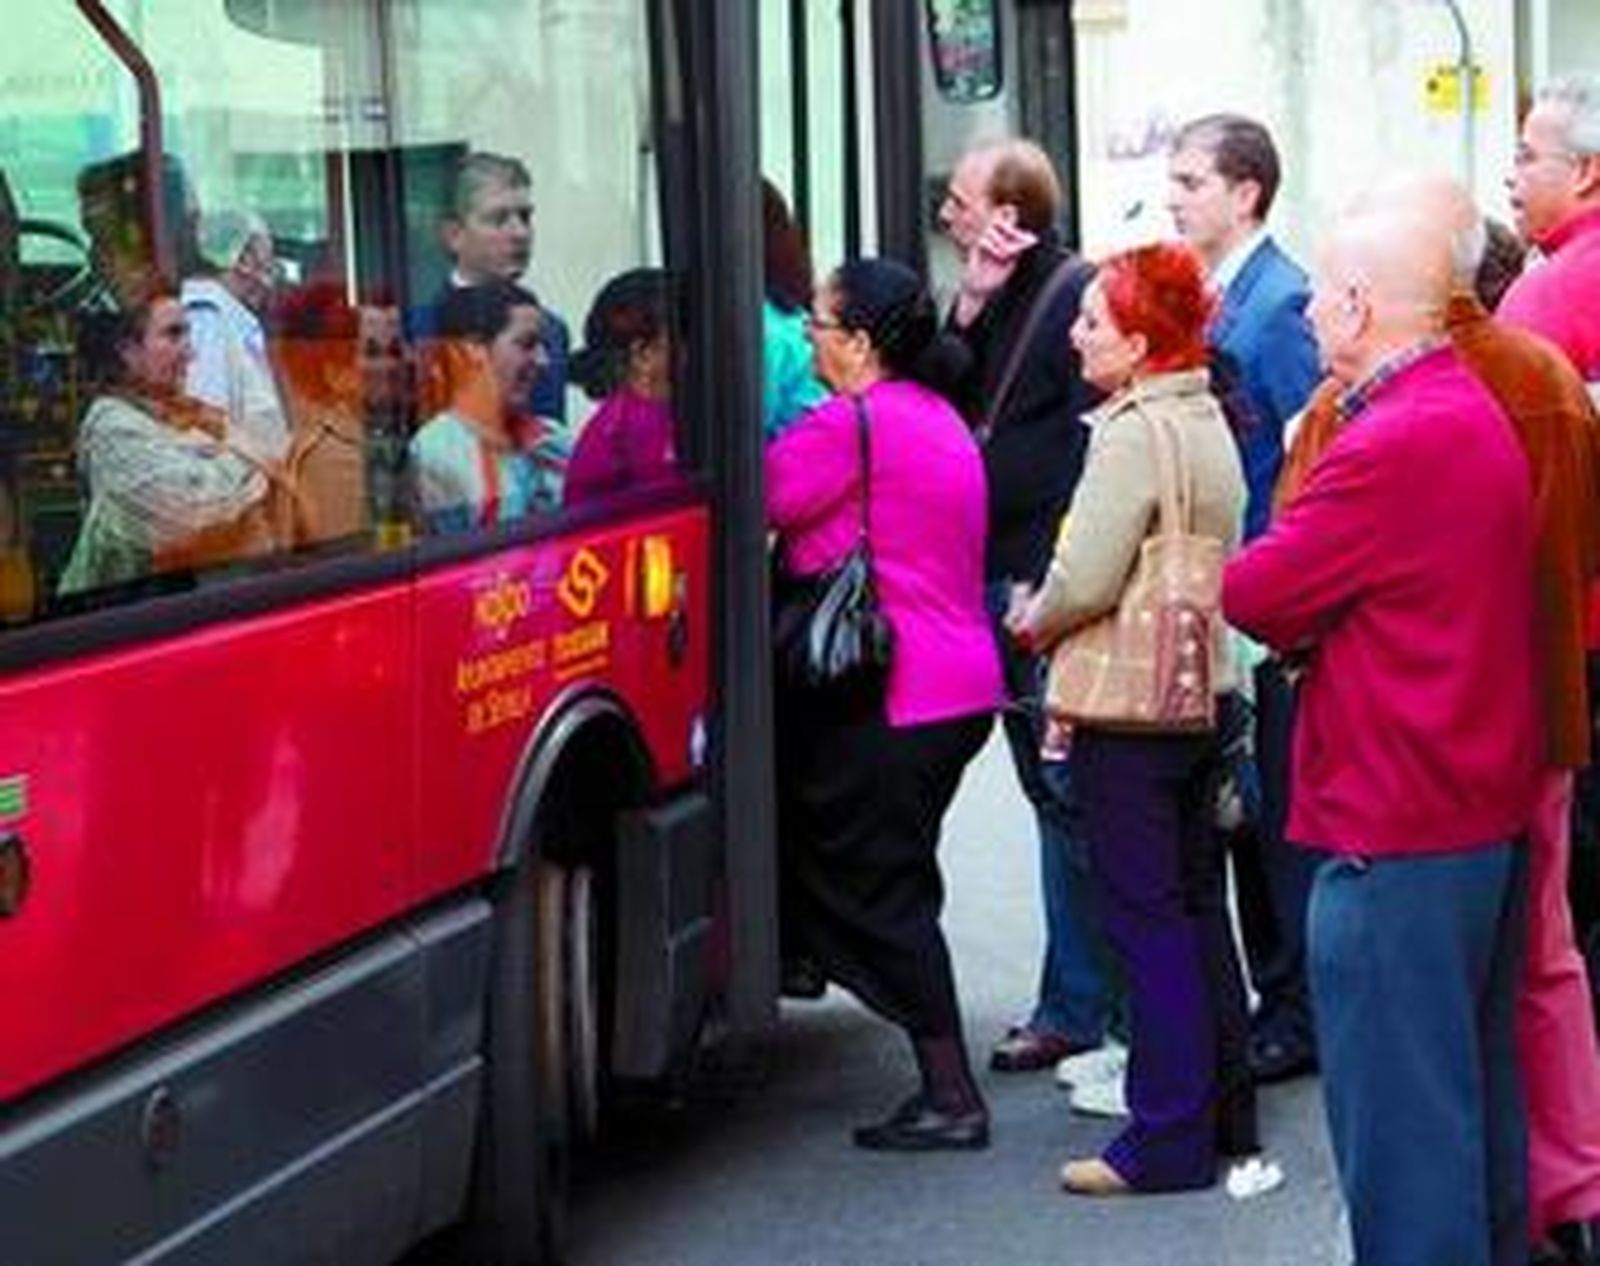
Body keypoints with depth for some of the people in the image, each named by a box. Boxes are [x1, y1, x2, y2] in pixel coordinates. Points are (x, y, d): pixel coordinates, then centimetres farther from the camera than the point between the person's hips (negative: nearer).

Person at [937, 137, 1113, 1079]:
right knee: (1054, 791, 12)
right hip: (1000, 580, 9)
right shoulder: (993, 299, 18)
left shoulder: (1076, 290, -10)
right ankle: (1077, 1003, 19)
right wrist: (970, 311, -3)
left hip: (1049, 581, -9)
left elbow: (1084, 446, -17)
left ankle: (1077, 1008, -1)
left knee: (1071, 791, -6)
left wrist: (1047, 583, -20)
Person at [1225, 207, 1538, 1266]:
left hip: (1396, 828, -10)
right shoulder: (1477, 414, 12)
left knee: (1397, 1108, -2)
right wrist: (1318, 618, -2)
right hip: (1488, 803, 10)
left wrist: (1296, 623, 2)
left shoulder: (1392, 445, -21)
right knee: (1480, 1084, 19)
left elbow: (1251, 594, -17)